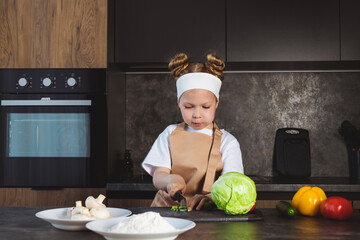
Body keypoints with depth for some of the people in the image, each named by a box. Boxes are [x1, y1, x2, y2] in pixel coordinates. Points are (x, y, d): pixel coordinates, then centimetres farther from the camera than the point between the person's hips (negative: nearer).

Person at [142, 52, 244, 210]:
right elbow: (157, 177, 4)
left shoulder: (227, 142, 5)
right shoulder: (170, 134, 11)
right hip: (167, 207, 1)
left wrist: (212, 195, -31)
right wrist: (171, 180, -21)